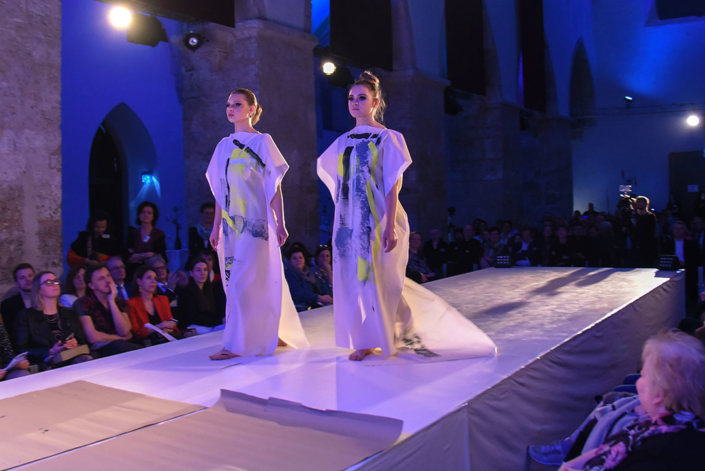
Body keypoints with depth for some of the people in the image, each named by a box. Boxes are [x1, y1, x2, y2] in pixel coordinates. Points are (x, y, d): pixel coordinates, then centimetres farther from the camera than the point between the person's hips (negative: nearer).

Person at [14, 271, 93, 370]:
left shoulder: (70, 314, 23)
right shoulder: (26, 316, 10)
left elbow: (84, 343, 22)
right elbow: (21, 350, 1)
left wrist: (76, 346, -3)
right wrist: (50, 352, -13)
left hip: (72, 359, 5)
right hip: (45, 365, -4)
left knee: (87, 360, -33)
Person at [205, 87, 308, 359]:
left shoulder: (262, 142, -1)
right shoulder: (224, 146, 14)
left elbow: (274, 187, -5)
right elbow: (220, 191, 15)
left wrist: (280, 224, -9)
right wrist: (216, 226, 12)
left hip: (255, 222, -5)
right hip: (231, 223, 6)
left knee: (241, 281, -9)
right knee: (259, 282, 9)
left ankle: (235, 345, -4)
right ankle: (271, 333, 22)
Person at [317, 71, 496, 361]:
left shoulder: (386, 138, -4)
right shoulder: (344, 141, 12)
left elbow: (392, 185, -10)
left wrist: (389, 226, -19)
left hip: (375, 218, -5)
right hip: (348, 220, 6)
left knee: (376, 278, -3)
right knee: (355, 279, 5)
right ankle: (366, 341, 15)